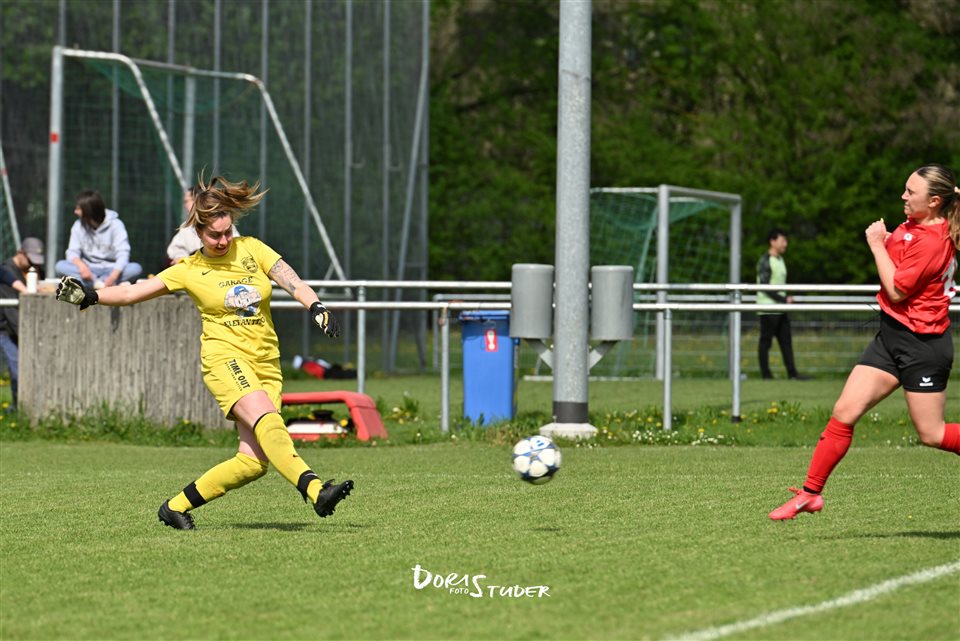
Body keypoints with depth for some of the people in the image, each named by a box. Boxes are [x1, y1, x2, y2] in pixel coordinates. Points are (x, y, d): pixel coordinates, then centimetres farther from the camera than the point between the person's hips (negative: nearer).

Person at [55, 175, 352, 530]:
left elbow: (293, 282, 2)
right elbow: (133, 293, 4)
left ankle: (177, 506, 7)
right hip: (225, 357, -4)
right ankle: (315, 490, -48)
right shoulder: (188, 270, 6)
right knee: (267, 421, -32)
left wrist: (316, 308, -17)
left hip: (266, 364, 4)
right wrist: (89, 296, -10)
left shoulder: (251, 249, 11)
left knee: (255, 461, -8)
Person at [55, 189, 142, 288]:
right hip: (89, 270, 2)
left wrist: (113, 276, -36)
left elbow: (122, 254, -17)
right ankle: (99, 283, -41)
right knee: (60, 266, -27)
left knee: (136, 268, -32)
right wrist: (81, 265, -30)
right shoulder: (79, 226, 2)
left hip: (110, 269, -2)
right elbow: (72, 252, -5)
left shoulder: (115, 224, -8)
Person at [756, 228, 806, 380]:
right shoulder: (765, 261, -10)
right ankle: (766, 374, -1)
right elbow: (764, 286, -16)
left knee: (786, 340, 5)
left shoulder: (780, 260, 17)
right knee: (766, 341, -4)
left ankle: (792, 373, 5)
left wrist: (787, 298, 5)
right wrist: (783, 299, -17)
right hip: (768, 308, -8)